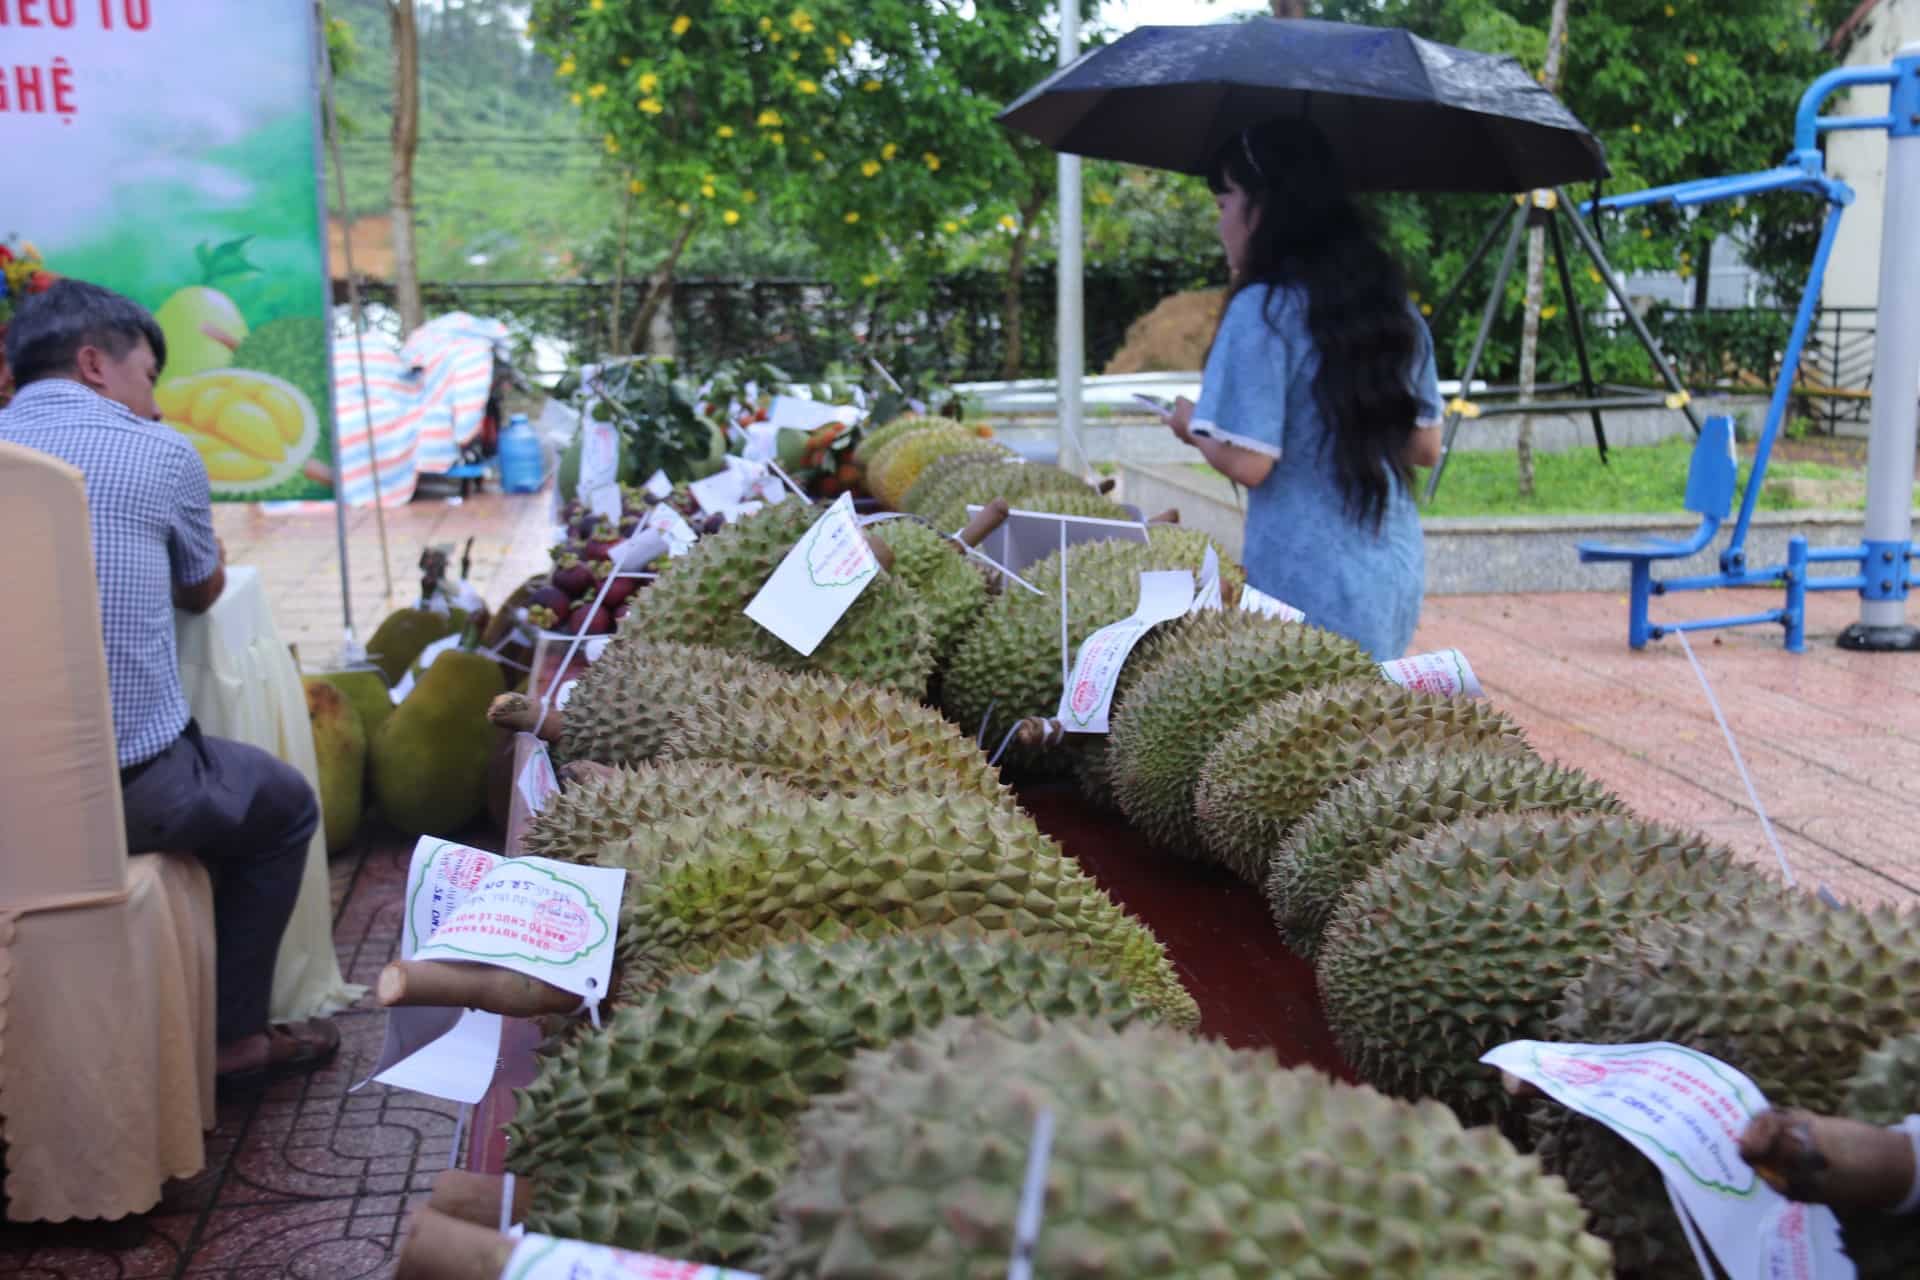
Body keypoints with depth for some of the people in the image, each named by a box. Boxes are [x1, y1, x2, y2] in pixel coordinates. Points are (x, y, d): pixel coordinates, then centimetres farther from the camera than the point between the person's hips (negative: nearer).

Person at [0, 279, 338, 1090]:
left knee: (232, 787, 33)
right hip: (131, 788, -5)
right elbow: (204, 589, 12)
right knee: (285, 805, 24)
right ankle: (231, 1036, 24)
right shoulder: (159, 453, -4)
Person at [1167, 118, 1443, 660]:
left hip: (1312, 591, -7)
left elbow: (1247, 462, -16)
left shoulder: (1264, 309, -14)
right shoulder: (1392, 305, 9)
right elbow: (1426, 446, 13)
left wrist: (1192, 424, 2)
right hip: (1395, 577, 7)